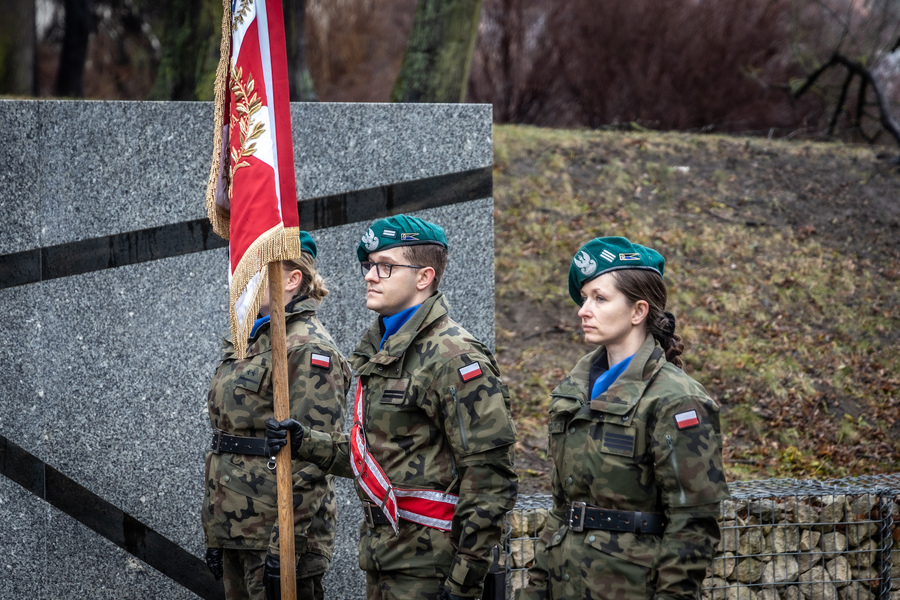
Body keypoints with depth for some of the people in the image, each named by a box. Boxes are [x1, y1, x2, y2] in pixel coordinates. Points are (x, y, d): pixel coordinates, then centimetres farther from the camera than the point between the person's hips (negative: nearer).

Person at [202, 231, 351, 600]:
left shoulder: (308, 350, -12)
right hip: (236, 534, 9)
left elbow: (310, 459, -19)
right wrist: (214, 534, 17)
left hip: (277, 535, -9)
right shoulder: (248, 344, 16)